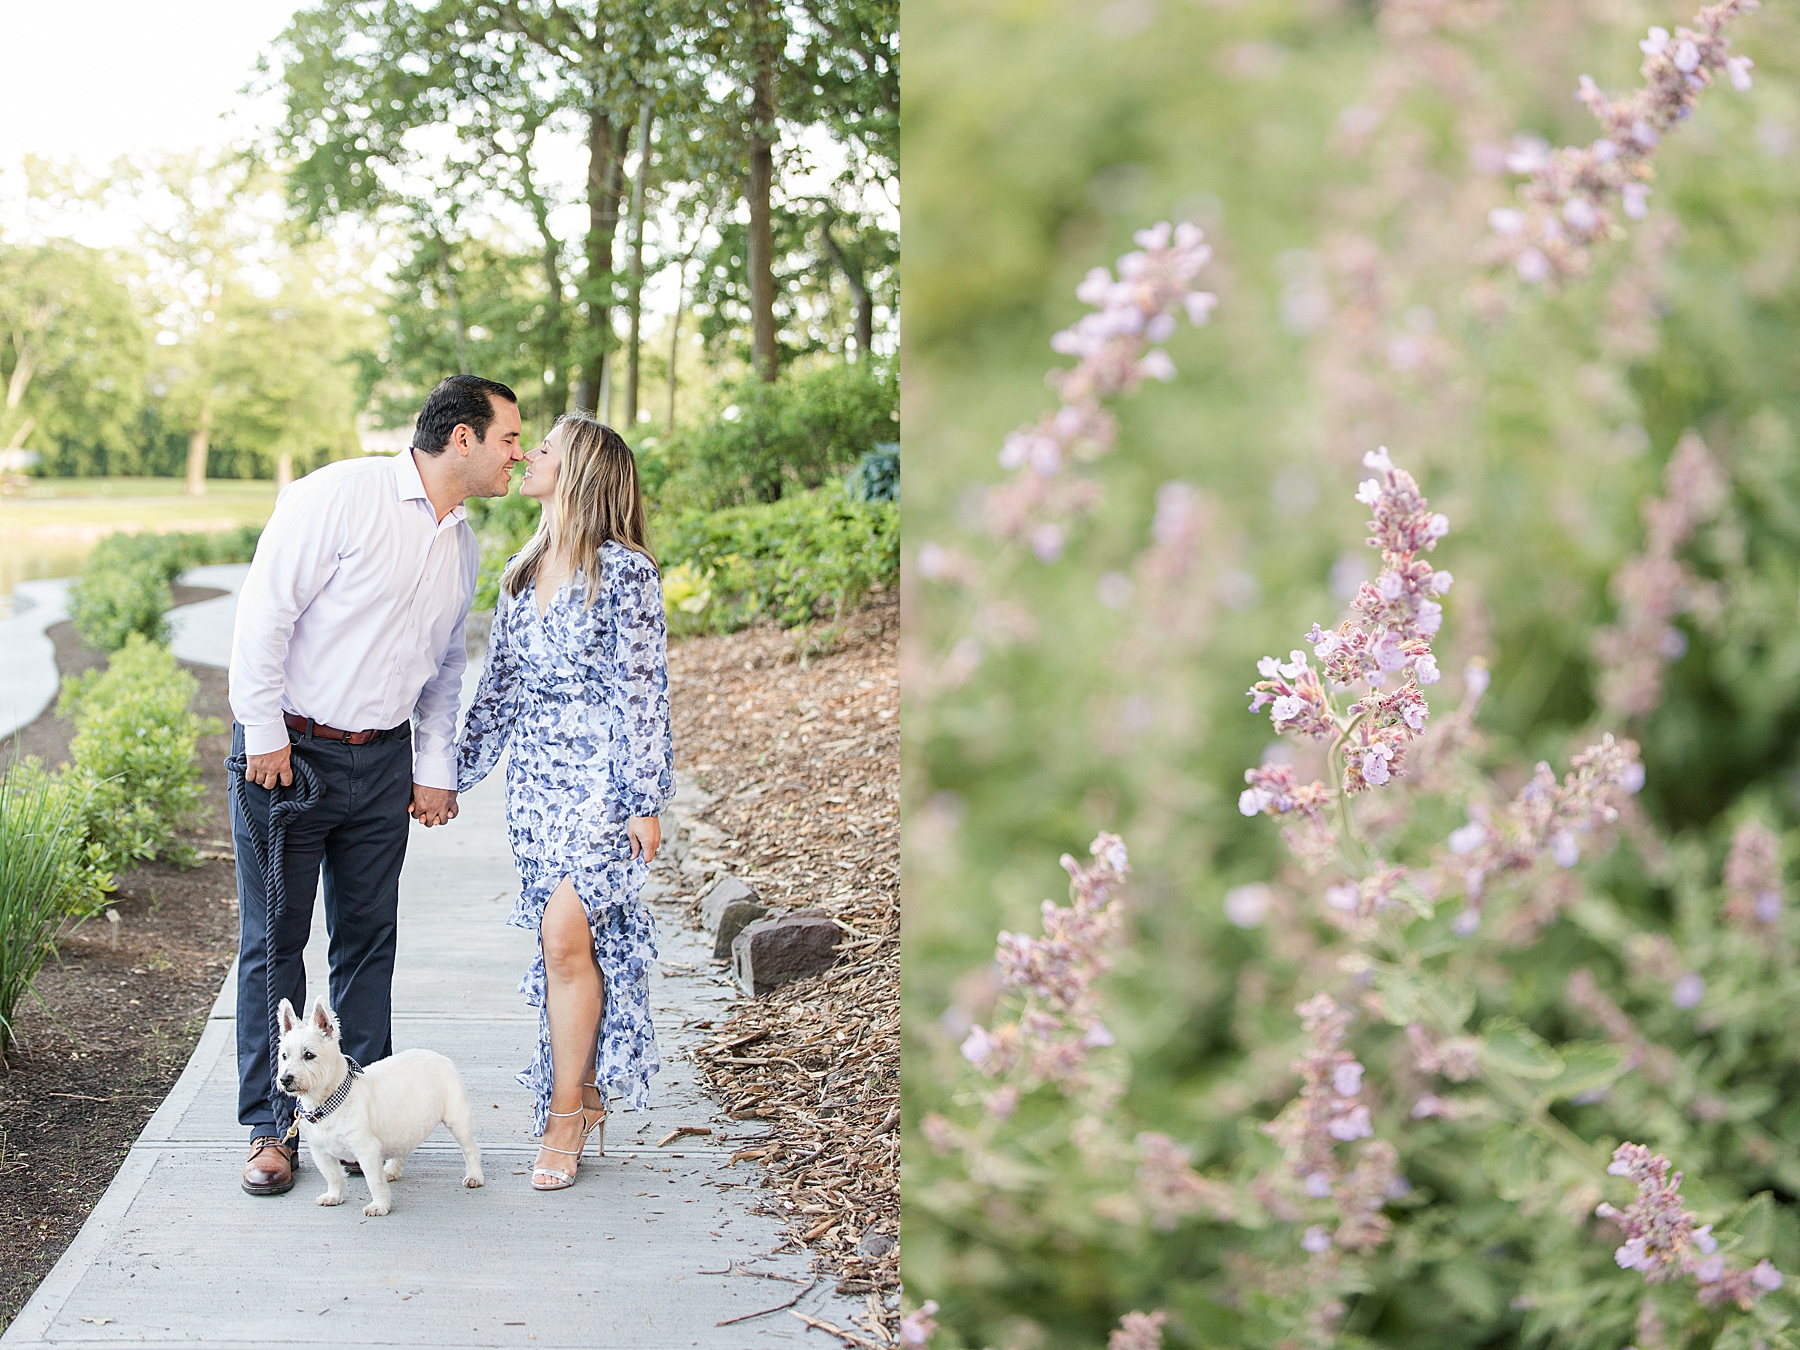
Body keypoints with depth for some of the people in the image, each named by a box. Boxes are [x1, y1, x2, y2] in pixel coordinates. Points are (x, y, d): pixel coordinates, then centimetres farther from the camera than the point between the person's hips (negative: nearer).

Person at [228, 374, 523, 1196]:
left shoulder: (463, 546, 11)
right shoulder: (344, 495, -13)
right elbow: (265, 610, -14)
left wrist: (435, 769, 14)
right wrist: (264, 734, -14)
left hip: (381, 760, 6)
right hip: (288, 751, -6)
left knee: (367, 939, 8)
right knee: (274, 941, 1)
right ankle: (271, 1128, 11)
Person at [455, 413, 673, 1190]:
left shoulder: (625, 571, -8)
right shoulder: (522, 572, 13)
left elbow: (642, 689, -9)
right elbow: (499, 685, 19)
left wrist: (646, 800, -10)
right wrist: (454, 772, 20)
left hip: (599, 776, -6)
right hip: (535, 776, 6)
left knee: (566, 933, -12)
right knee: (565, 939, 8)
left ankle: (566, 1114, -2)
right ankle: (587, 1093, 18)